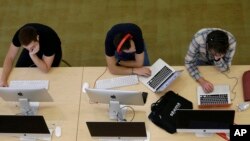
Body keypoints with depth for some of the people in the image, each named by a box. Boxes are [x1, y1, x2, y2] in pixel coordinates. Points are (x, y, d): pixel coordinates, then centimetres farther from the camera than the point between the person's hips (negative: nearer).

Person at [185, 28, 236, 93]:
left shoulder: (231, 42, -40)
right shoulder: (198, 39, -45)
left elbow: (224, 68, -29)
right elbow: (189, 62, -32)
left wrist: (218, 58, -50)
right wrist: (201, 81, -45)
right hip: (200, 59, -1)